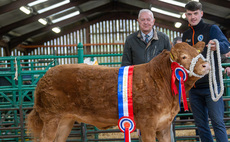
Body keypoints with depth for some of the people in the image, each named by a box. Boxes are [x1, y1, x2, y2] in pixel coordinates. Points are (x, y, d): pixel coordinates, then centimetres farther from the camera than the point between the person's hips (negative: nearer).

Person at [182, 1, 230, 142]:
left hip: (211, 85, -5)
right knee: (201, 125, 10)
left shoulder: (212, 29, -2)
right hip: (193, 87, 5)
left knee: (217, 122, -6)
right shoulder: (186, 35, 13)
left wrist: (217, 45, -41)